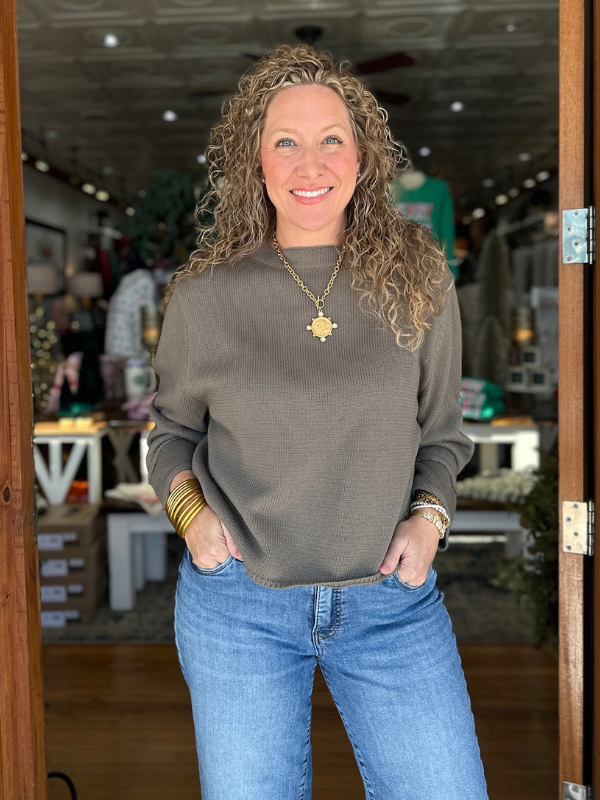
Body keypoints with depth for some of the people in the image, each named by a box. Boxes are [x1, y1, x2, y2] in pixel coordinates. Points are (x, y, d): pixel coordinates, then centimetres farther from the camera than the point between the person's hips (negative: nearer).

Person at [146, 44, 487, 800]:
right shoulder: (204, 294, -4)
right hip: (236, 603, 0)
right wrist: (188, 506, -6)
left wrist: (429, 514, -7)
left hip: (393, 599, 1)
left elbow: (440, 432, 9)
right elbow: (172, 427, 11)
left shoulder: (419, 280, -2)